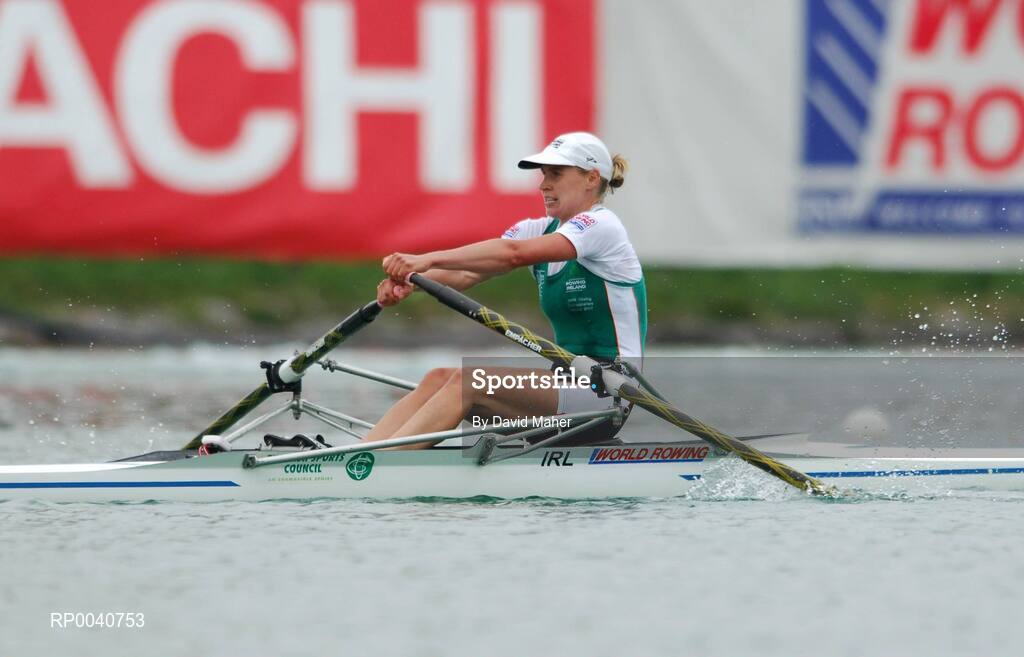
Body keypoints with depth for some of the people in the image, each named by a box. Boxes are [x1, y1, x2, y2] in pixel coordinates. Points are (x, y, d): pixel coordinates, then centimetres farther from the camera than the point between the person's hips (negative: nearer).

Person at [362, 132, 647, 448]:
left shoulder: (601, 226, -11)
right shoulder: (539, 230, 13)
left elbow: (513, 254, -27)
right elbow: (467, 273, -3)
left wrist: (429, 259, -35)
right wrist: (407, 282, -23)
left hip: (607, 392, -8)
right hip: (568, 381, 8)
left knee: (468, 381, -24)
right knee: (438, 379, -11)